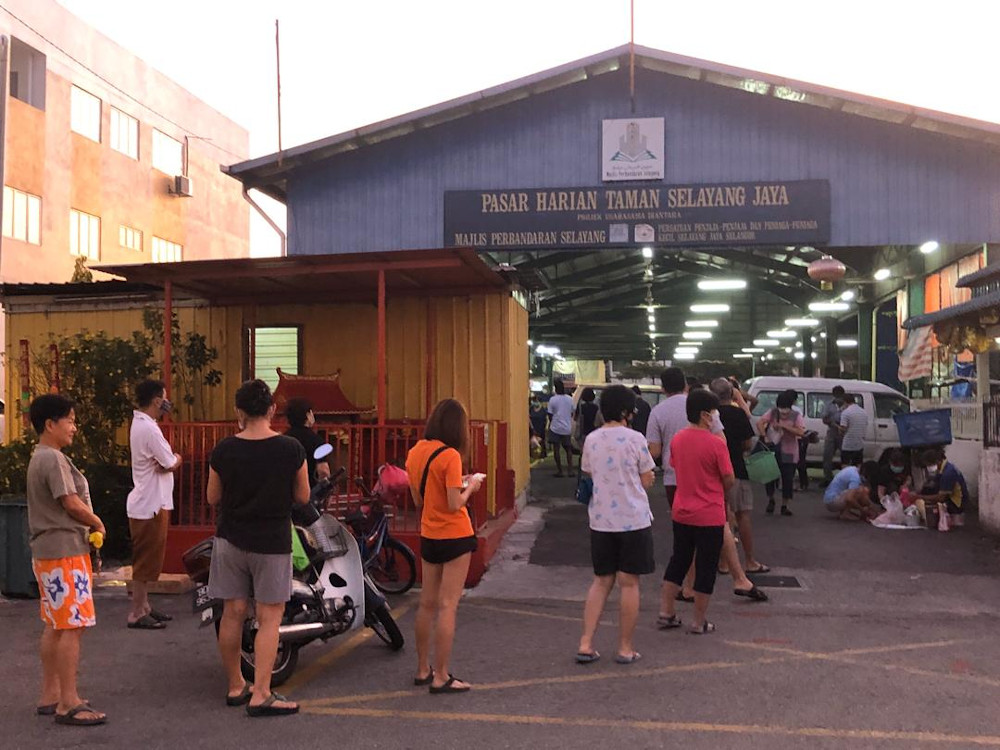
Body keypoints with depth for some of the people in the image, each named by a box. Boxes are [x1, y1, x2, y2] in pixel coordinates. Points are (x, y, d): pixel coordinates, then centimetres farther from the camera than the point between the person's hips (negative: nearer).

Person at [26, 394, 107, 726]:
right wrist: (97, 523, -2)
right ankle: (68, 703, -5)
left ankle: (50, 695, 22)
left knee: (54, 625, 15)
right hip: (64, 551, -11)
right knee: (72, 626, -8)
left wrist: (87, 525, 3)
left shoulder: (40, 457, 15)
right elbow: (72, 504, -19)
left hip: (48, 552, 11)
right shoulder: (53, 459, -17)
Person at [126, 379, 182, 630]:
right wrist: (177, 458, 4)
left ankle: (144, 607, 26)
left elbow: (162, 462, 12)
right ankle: (137, 614, 3)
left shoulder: (139, 423, 12)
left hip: (148, 503, 10)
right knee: (147, 561, -3)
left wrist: (168, 460, -9)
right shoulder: (149, 429, -21)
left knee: (146, 560, 17)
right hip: (151, 505, -10)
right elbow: (171, 464, -17)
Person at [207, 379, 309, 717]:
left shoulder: (224, 450, -6)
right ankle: (260, 695, -1)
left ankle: (235, 687, 23)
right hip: (271, 543, -3)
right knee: (269, 617, 2)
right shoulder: (291, 449, -11)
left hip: (231, 539, 3)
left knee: (232, 613, 10)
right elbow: (302, 497, -2)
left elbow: (213, 498, 3)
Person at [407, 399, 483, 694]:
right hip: (455, 536, -7)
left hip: (428, 536, 7)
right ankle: (441, 677, 2)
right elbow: (455, 504, -21)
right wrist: (470, 487, -3)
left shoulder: (414, 453, 4)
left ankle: (423, 669, 26)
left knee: (427, 603, 15)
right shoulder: (450, 456, -18)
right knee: (447, 606, -2)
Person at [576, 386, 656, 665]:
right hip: (634, 519, -4)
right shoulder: (635, 439, -9)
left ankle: (586, 644, 8)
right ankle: (625, 648, 12)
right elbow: (647, 481, -4)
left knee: (602, 581, 14)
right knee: (629, 583, 5)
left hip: (601, 520, 4)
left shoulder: (591, 440, 2)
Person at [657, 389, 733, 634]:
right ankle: (699, 622, 14)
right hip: (710, 516, -5)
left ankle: (666, 612, 21)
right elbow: (729, 481, -12)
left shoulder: (677, 439, -1)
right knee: (706, 568, 7)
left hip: (681, 512, 5)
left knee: (678, 560, 18)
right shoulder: (716, 444, -18)